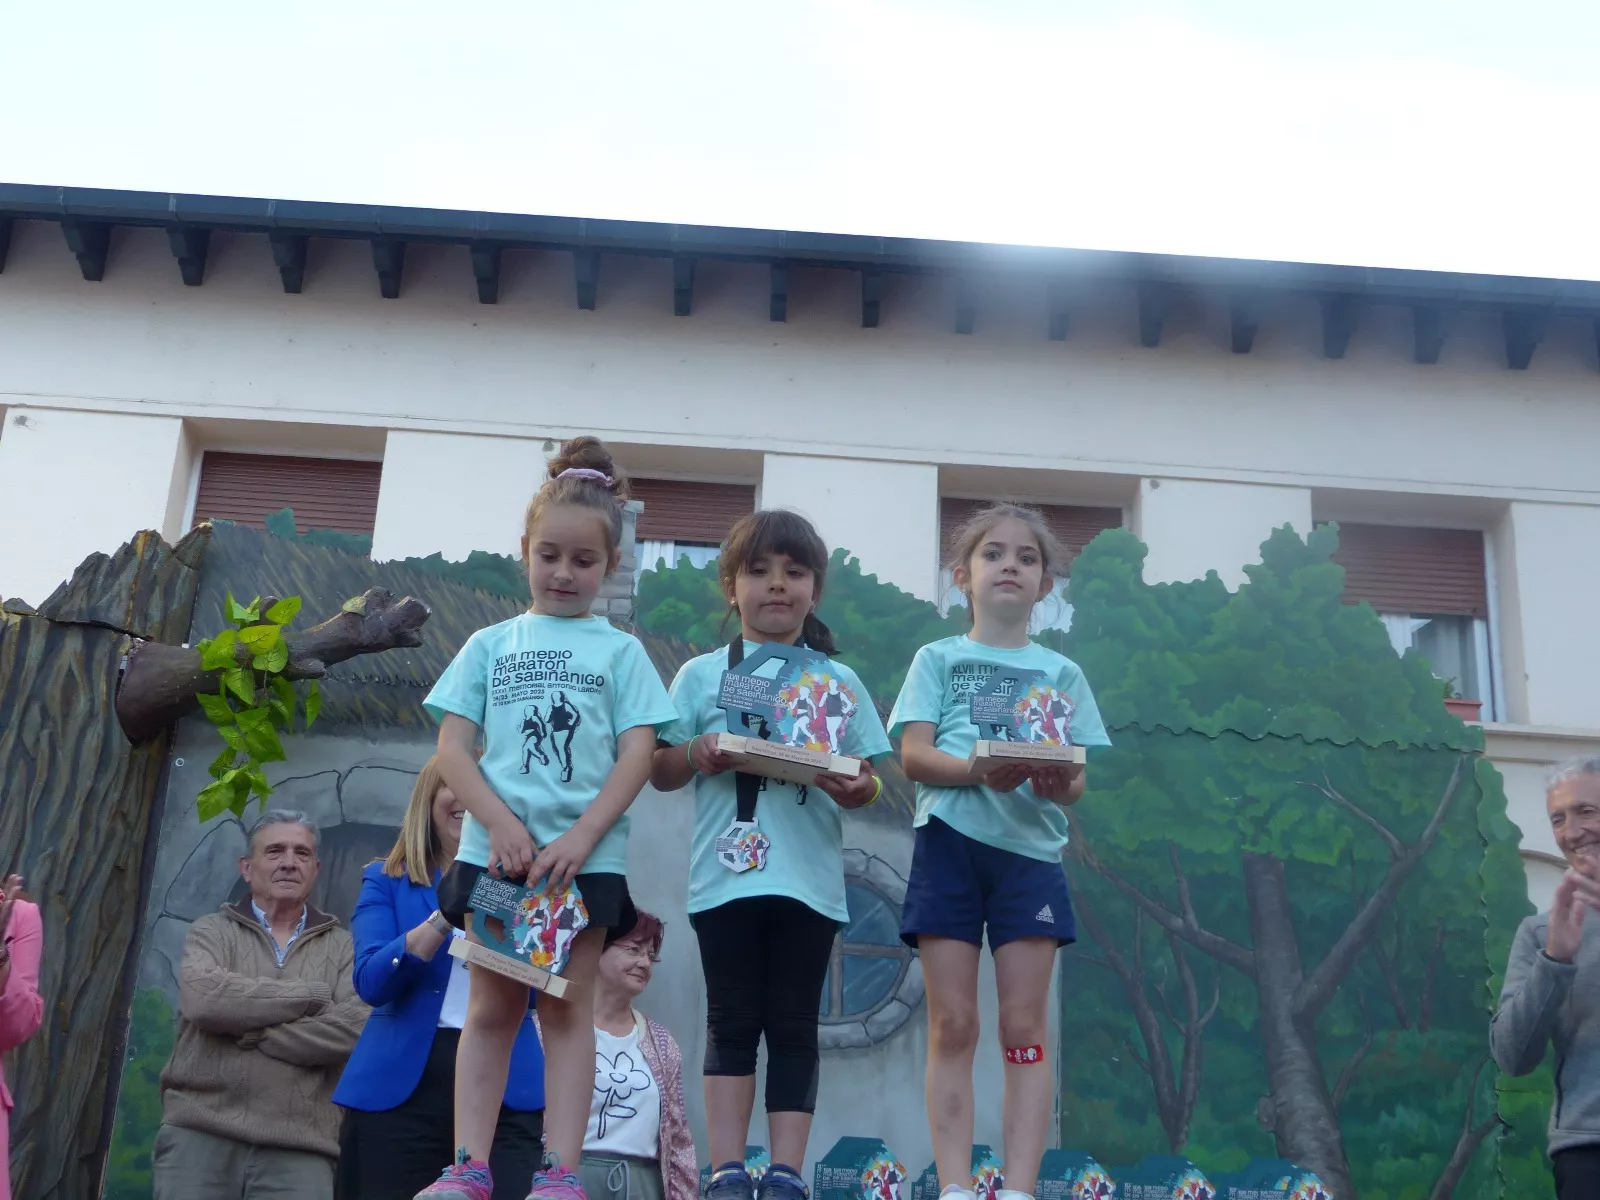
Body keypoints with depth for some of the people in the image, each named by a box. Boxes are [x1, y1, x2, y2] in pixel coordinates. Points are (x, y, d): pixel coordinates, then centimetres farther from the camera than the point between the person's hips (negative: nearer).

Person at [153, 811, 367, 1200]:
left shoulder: (342, 947, 12)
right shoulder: (212, 932, 12)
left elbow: (356, 1028, -6)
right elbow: (202, 999, -10)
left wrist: (249, 1033, -8)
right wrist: (312, 996, -7)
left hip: (298, 1149, 0)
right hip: (199, 1134, 0)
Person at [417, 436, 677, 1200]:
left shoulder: (619, 652, 7)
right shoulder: (490, 645, 10)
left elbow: (637, 753, -2)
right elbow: (452, 747, 3)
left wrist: (579, 838, -13)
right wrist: (501, 824, -11)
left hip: (584, 855, -1)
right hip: (495, 849, 1)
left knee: (568, 1005, 0)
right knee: (493, 1005, 4)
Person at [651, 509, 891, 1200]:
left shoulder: (839, 681, 10)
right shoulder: (703, 674, 7)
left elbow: (869, 779, 9)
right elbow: (659, 772, 8)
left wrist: (859, 788, -15)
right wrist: (696, 754, -13)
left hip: (810, 877, 1)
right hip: (727, 873, 0)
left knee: (793, 1024, 4)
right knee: (732, 1021, 3)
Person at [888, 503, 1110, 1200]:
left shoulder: (1060, 672, 13)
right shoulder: (938, 659, 9)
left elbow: (1077, 781, 6)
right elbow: (914, 755, -2)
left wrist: (1057, 782, -19)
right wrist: (983, 771, -21)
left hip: (1030, 849, 1)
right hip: (950, 843, -1)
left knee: (1024, 1025, -2)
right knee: (952, 1025, -2)